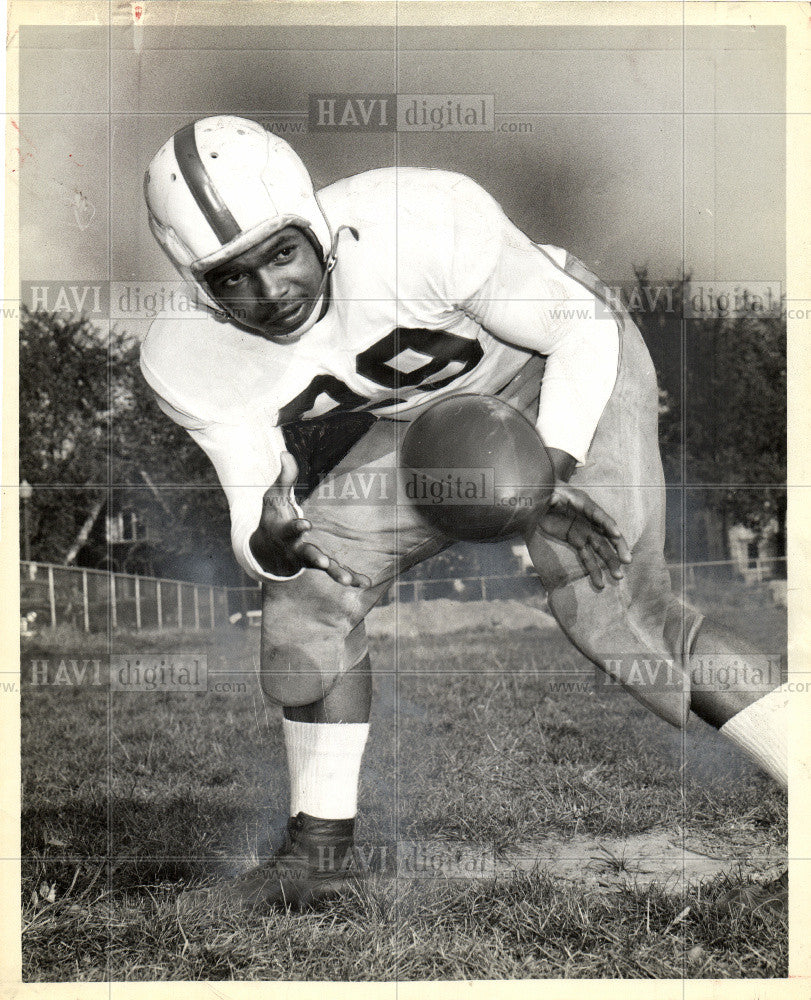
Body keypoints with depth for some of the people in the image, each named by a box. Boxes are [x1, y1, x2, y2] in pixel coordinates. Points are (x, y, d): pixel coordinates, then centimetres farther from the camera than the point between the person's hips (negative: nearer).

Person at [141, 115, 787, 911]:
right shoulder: (190, 362, -20)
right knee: (311, 584, -8)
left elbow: (585, 324, -22)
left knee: (616, 614, -21)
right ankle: (318, 849, 7)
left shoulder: (421, 224, -35)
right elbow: (253, 514, -14)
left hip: (568, 369, -4)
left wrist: (553, 472, -36)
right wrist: (268, 545, -39)